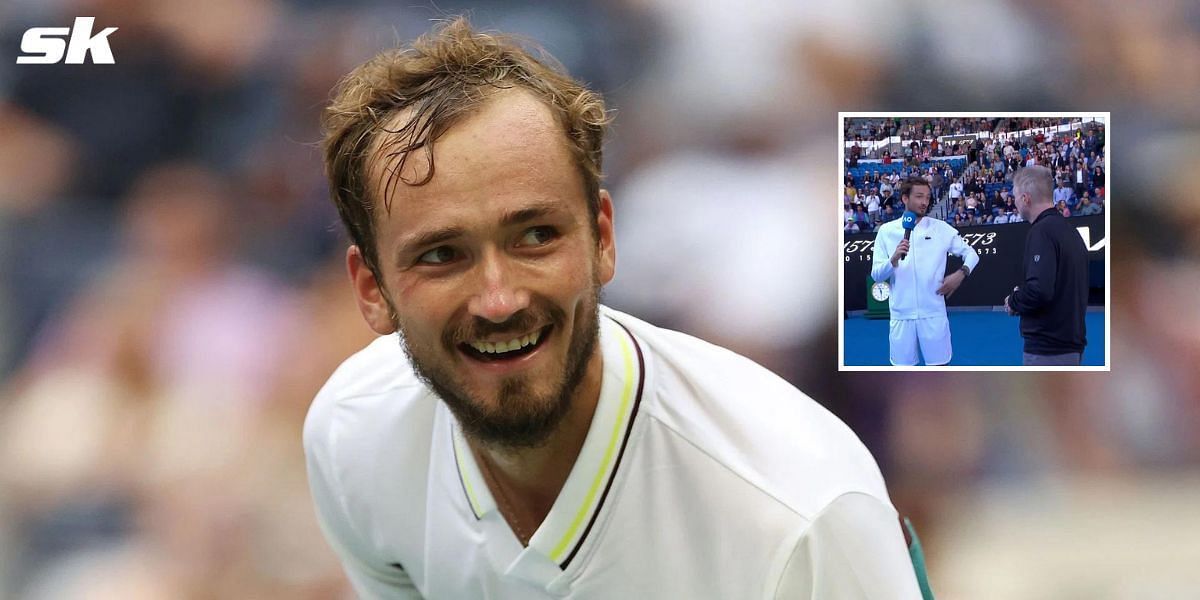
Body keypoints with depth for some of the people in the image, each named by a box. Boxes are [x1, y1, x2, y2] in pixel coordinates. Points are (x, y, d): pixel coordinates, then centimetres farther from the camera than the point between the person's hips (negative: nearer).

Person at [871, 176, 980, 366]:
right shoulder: (887, 231, 3)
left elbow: (971, 254, 9)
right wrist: (894, 259, -20)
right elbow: (876, 275, -1)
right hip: (902, 315, 0)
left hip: (933, 314, 0)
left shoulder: (940, 228, 3)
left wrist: (960, 274, -10)